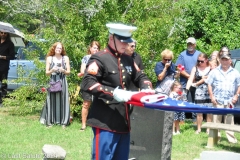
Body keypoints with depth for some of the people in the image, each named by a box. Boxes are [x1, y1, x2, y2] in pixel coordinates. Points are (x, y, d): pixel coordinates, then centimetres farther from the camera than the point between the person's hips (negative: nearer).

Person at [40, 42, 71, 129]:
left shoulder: (65, 58, 6)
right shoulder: (49, 58, 6)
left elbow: (68, 72, 8)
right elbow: (47, 72, 6)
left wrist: (63, 70, -12)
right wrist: (52, 70, -13)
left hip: (62, 82, 0)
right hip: (52, 82, 0)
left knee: (62, 101, -3)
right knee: (51, 101, -3)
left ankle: (63, 122, 0)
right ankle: (50, 121, 2)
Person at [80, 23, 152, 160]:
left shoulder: (128, 60, 16)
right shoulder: (100, 59, -9)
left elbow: (140, 77, 24)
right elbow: (87, 83, -18)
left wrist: (147, 88, 0)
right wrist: (113, 92, -27)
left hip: (123, 121, 8)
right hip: (105, 122, -8)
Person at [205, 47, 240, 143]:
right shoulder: (215, 72, 4)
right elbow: (209, 84, 5)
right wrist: (212, 96, -3)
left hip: (230, 100, 0)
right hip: (218, 100, 0)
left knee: (229, 119, 2)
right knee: (216, 118, 3)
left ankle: (231, 137, 6)